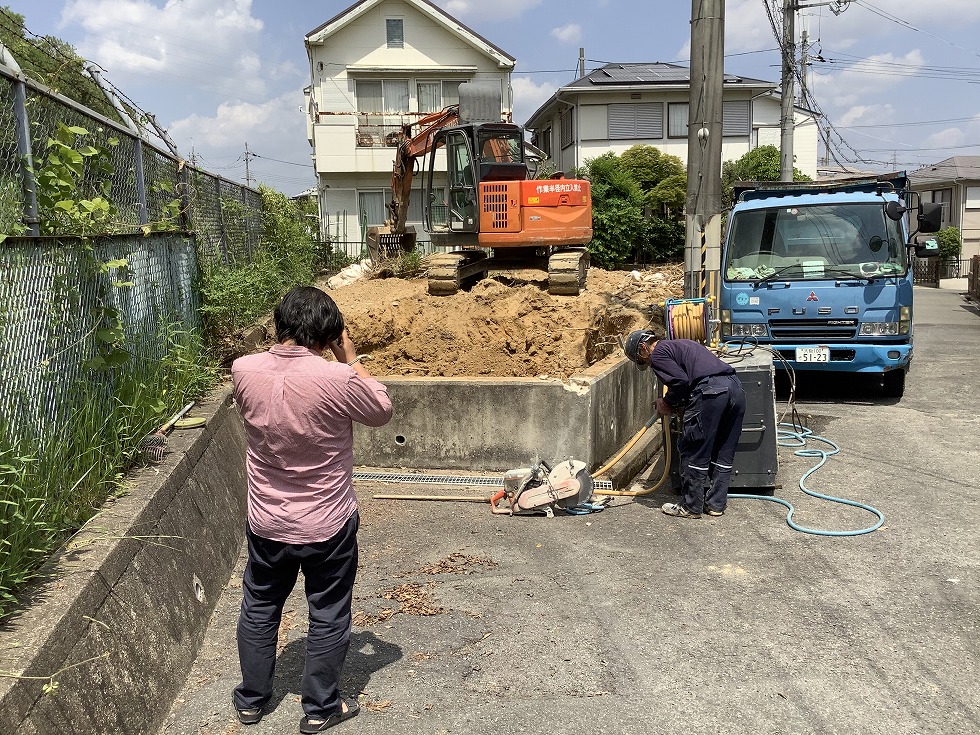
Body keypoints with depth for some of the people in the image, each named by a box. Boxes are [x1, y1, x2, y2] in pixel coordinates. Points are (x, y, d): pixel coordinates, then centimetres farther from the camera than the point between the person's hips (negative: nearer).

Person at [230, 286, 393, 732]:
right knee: (328, 618, 16)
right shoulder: (336, 379, -25)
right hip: (327, 526, -4)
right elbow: (383, 412, -6)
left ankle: (251, 698, 41)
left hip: (265, 524, 4)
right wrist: (349, 356, -3)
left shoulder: (244, 370, -12)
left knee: (259, 610, 24)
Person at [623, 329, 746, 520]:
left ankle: (692, 507, 10)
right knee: (724, 454, 15)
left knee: (694, 453, 3)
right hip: (735, 387, 9)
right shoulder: (681, 344, 33)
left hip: (710, 392, -9)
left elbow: (680, 381, -8)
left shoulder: (658, 353, 6)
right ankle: (716, 504, 23)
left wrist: (667, 403, 9)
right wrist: (678, 404, 22)